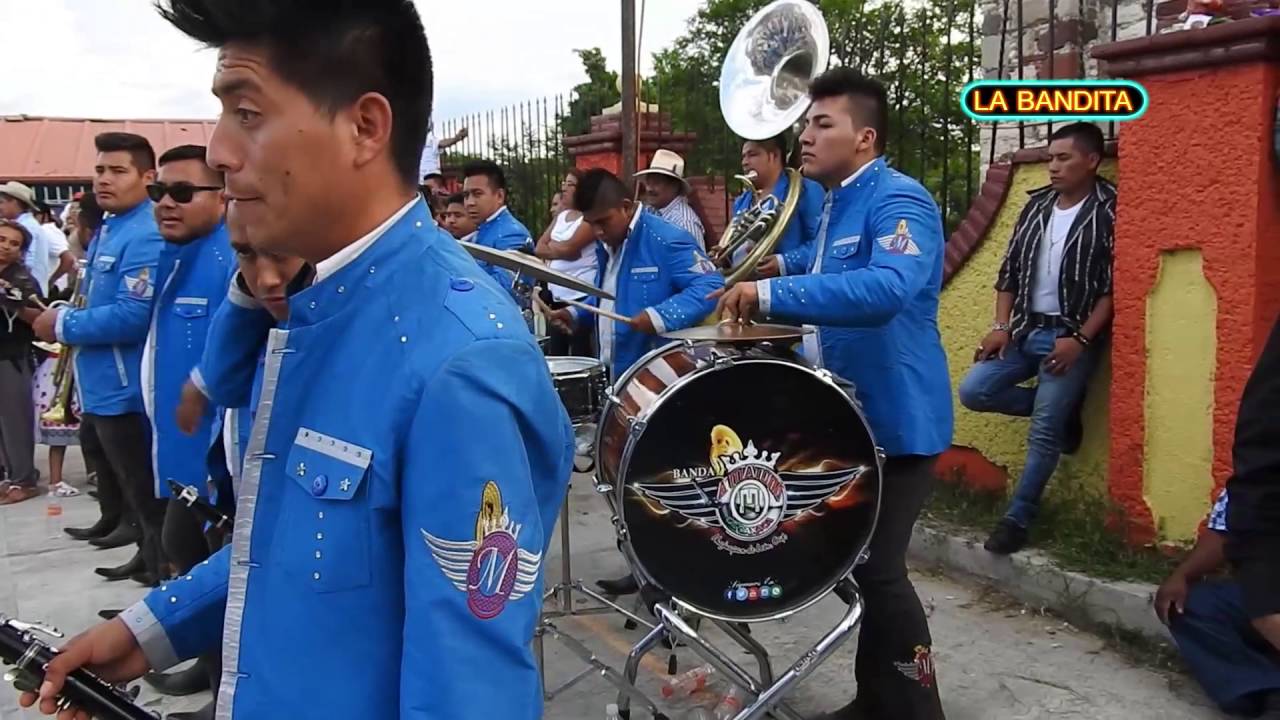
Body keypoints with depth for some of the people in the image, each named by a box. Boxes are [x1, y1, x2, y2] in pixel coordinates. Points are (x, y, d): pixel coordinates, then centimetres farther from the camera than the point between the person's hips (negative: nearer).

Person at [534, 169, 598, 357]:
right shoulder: (560, 216, 17)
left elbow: (569, 247, -19)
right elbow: (539, 248, 9)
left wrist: (550, 246, 0)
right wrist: (561, 250, -8)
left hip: (581, 296, -8)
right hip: (557, 295, 8)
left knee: (580, 354, -5)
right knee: (554, 354, 10)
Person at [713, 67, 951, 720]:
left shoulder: (898, 203, -18)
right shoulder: (834, 205, 13)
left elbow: (887, 289, -38)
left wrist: (772, 295, -39)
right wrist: (781, 270, 11)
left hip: (894, 418, -10)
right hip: (848, 415, 10)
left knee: (878, 570, -7)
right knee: (861, 563, 18)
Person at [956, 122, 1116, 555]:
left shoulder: (1110, 211, -8)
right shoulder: (1037, 205, 9)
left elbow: (1114, 287, -11)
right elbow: (1010, 270, 12)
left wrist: (1081, 339, -18)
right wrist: (1001, 326, 1)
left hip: (1072, 335, -6)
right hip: (1025, 329, 6)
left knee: (1044, 433, -6)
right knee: (973, 391, -5)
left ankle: (1018, 518, 9)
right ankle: (1061, 409, 14)